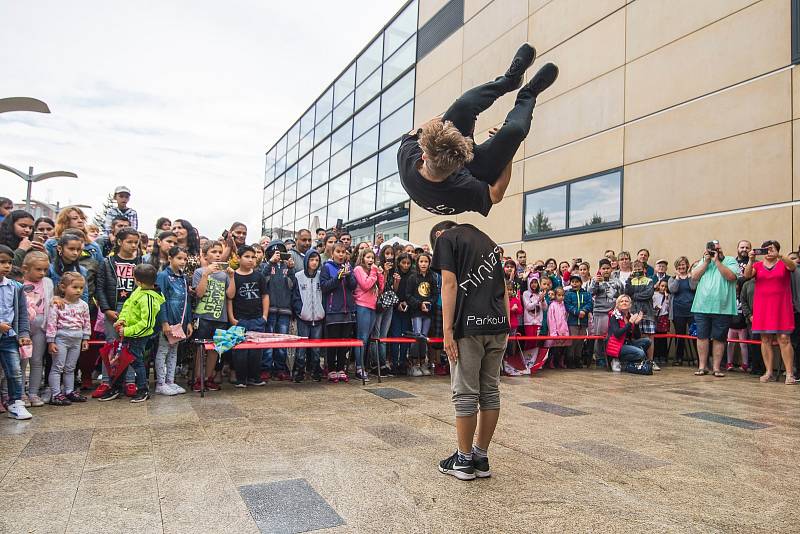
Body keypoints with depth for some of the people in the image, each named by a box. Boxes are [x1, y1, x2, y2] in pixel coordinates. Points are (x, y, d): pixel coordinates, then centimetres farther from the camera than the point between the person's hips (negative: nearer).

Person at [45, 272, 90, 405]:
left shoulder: (83, 305, 4)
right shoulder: (57, 305, -11)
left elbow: (86, 323, 11)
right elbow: (51, 323, -11)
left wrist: (85, 339, 9)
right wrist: (51, 342, -12)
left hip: (77, 340, 5)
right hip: (61, 338, -5)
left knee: (70, 368, 15)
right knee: (57, 367, 0)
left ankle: (69, 391, 23)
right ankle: (56, 394, 3)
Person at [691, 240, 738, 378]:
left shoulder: (730, 261, 5)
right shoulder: (703, 261, 15)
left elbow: (731, 276, -12)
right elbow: (694, 277, 4)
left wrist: (717, 261, -9)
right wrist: (706, 261, 0)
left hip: (722, 308, -3)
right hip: (702, 307, 3)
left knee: (719, 338, 3)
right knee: (702, 336, 3)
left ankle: (716, 367, 12)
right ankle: (702, 366, 12)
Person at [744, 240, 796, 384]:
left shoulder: (783, 263, 7)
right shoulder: (757, 265, 11)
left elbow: (793, 266, -15)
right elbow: (747, 275, -6)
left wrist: (778, 256, -30)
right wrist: (751, 260, -21)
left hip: (781, 306, -2)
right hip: (762, 306, 2)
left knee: (784, 338, -7)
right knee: (765, 339, 3)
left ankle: (790, 374, -4)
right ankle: (768, 372, 8)